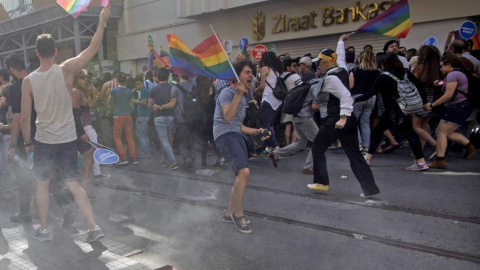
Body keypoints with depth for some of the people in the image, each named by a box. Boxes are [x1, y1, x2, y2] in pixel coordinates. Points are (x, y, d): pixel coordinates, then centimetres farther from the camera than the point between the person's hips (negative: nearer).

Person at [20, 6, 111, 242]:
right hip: (68, 140, 1)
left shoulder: (28, 81, -7)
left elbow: (25, 118, -4)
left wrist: (27, 143, 9)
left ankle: (43, 230, 25)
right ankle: (93, 227, 5)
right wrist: (102, 21, 3)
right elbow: (93, 48, -5)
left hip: (44, 141, 0)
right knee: (73, 184, 11)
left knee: (42, 185, 18)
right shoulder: (66, 70, -10)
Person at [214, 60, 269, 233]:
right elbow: (227, 117, -21)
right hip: (224, 134, -10)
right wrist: (239, 94, -24)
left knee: (242, 176, 11)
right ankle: (238, 214, -8)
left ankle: (230, 213, 26)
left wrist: (256, 131, 18)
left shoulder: (243, 98, 23)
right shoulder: (228, 92, -5)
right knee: (244, 172, -24)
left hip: (236, 135, 10)